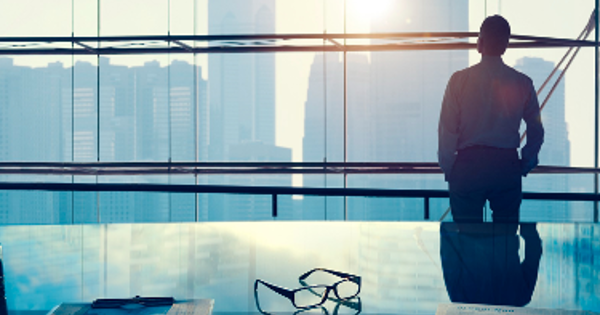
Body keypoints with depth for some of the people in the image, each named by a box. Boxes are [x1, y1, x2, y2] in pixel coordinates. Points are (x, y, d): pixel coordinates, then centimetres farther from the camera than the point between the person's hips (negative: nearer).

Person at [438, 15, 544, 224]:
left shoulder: (460, 80, -5)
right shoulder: (522, 83, 1)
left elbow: (447, 130, -6)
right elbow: (537, 130, 5)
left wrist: (447, 168, 4)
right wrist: (525, 164, 17)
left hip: (468, 166, -2)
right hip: (507, 166, 2)